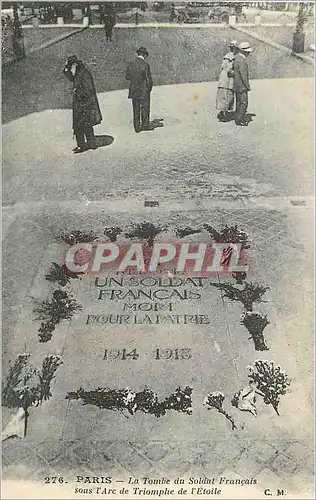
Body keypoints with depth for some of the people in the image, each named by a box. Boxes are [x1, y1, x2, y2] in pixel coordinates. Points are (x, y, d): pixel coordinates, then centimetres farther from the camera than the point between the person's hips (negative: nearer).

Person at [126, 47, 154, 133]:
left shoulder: (131, 64, -1)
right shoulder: (145, 65, -14)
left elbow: (127, 77, 6)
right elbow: (149, 79, -13)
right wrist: (149, 88, 3)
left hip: (133, 90, 5)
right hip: (144, 90, -4)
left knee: (136, 109, 11)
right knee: (145, 108, 10)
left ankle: (137, 127, 15)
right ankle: (145, 125, 17)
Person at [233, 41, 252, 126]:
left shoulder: (237, 57, 12)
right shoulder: (241, 60, -20)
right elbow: (243, 75, -21)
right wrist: (248, 86, -15)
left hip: (238, 85, 10)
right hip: (241, 85, -10)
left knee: (239, 102, 14)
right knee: (243, 102, -7)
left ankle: (238, 118, 20)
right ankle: (240, 120, -4)